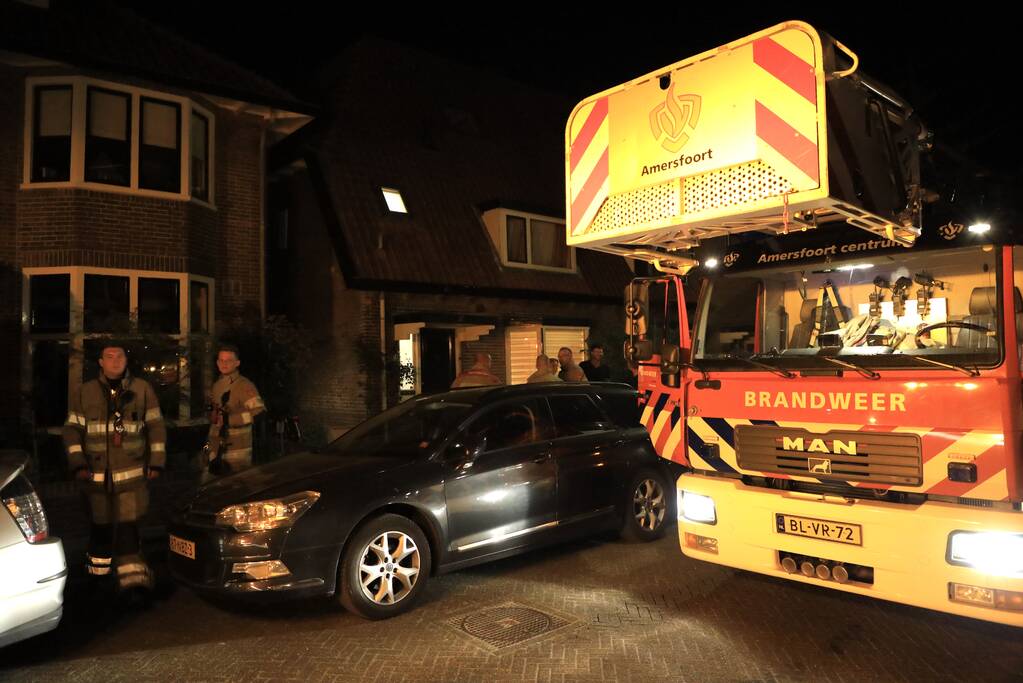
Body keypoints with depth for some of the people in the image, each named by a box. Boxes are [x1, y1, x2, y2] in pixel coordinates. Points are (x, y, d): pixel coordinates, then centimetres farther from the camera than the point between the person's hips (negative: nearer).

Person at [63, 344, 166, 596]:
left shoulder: (142, 390, 4)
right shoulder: (84, 393, 7)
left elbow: (156, 427, 5)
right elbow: (72, 430, 7)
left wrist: (156, 462, 1)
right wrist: (77, 464, -3)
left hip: (132, 472, -2)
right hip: (96, 473, 2)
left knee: (128, 525, -9)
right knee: (101, 524, 13)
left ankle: (131, 575, -7)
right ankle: (98, 568, 33)